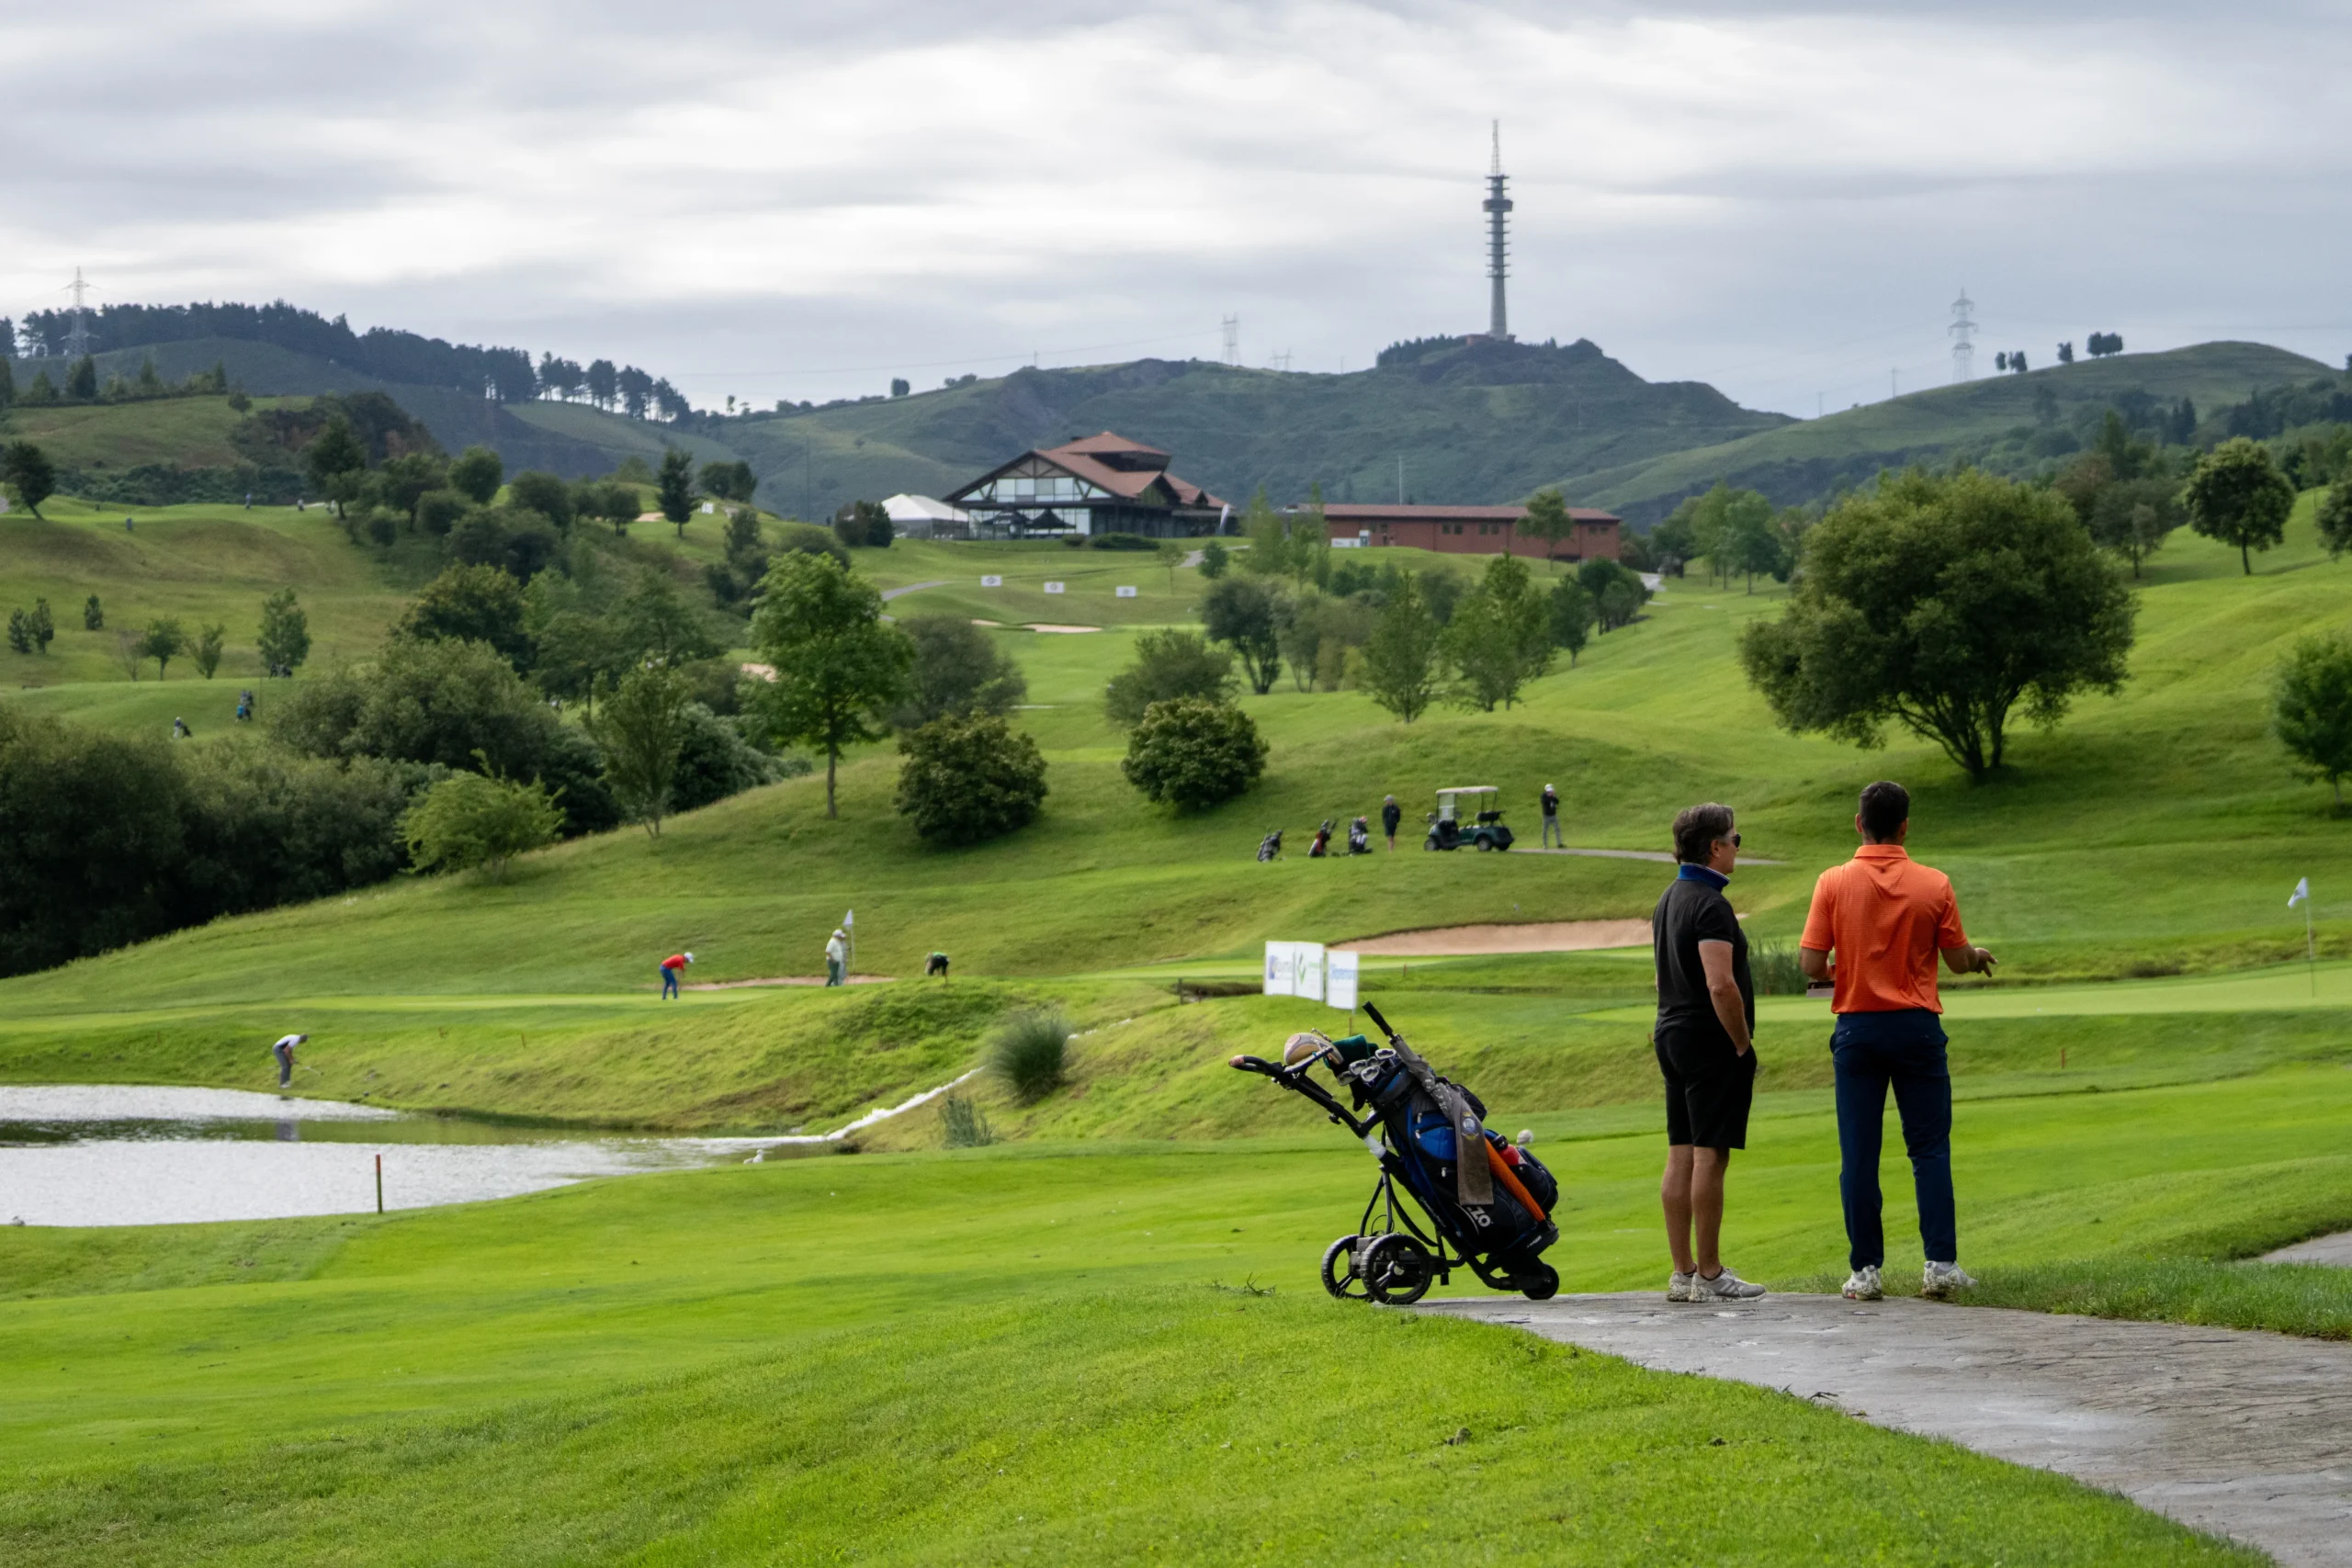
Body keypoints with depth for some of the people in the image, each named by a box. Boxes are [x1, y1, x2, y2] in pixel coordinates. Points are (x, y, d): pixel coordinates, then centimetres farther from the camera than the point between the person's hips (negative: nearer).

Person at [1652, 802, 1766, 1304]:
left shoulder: (1668, 900, 14)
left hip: (1673, 1037, 10)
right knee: (1709, 1156, -7)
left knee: (1681, 1157, 8)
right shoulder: (1709, 905, -16)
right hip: (1711, 1043, -10)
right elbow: (1720, 985, -24)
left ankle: (1683, 1272, 10)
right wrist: (1743, 1043, -14)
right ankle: (1709, 1275, -6)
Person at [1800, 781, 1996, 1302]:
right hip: (1917, 1025, 0)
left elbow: (1810, 963, -8)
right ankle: (1940, 1263, 1)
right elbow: (1958, 961, 2)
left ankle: (1865, 1271, 2)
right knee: (1930, 1148, 6)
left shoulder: (1834, 883, -6)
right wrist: (1979, 956, 24)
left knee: (1859, 1155, 3)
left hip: (1857, 1028, 0)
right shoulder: (1934, 885, -4)